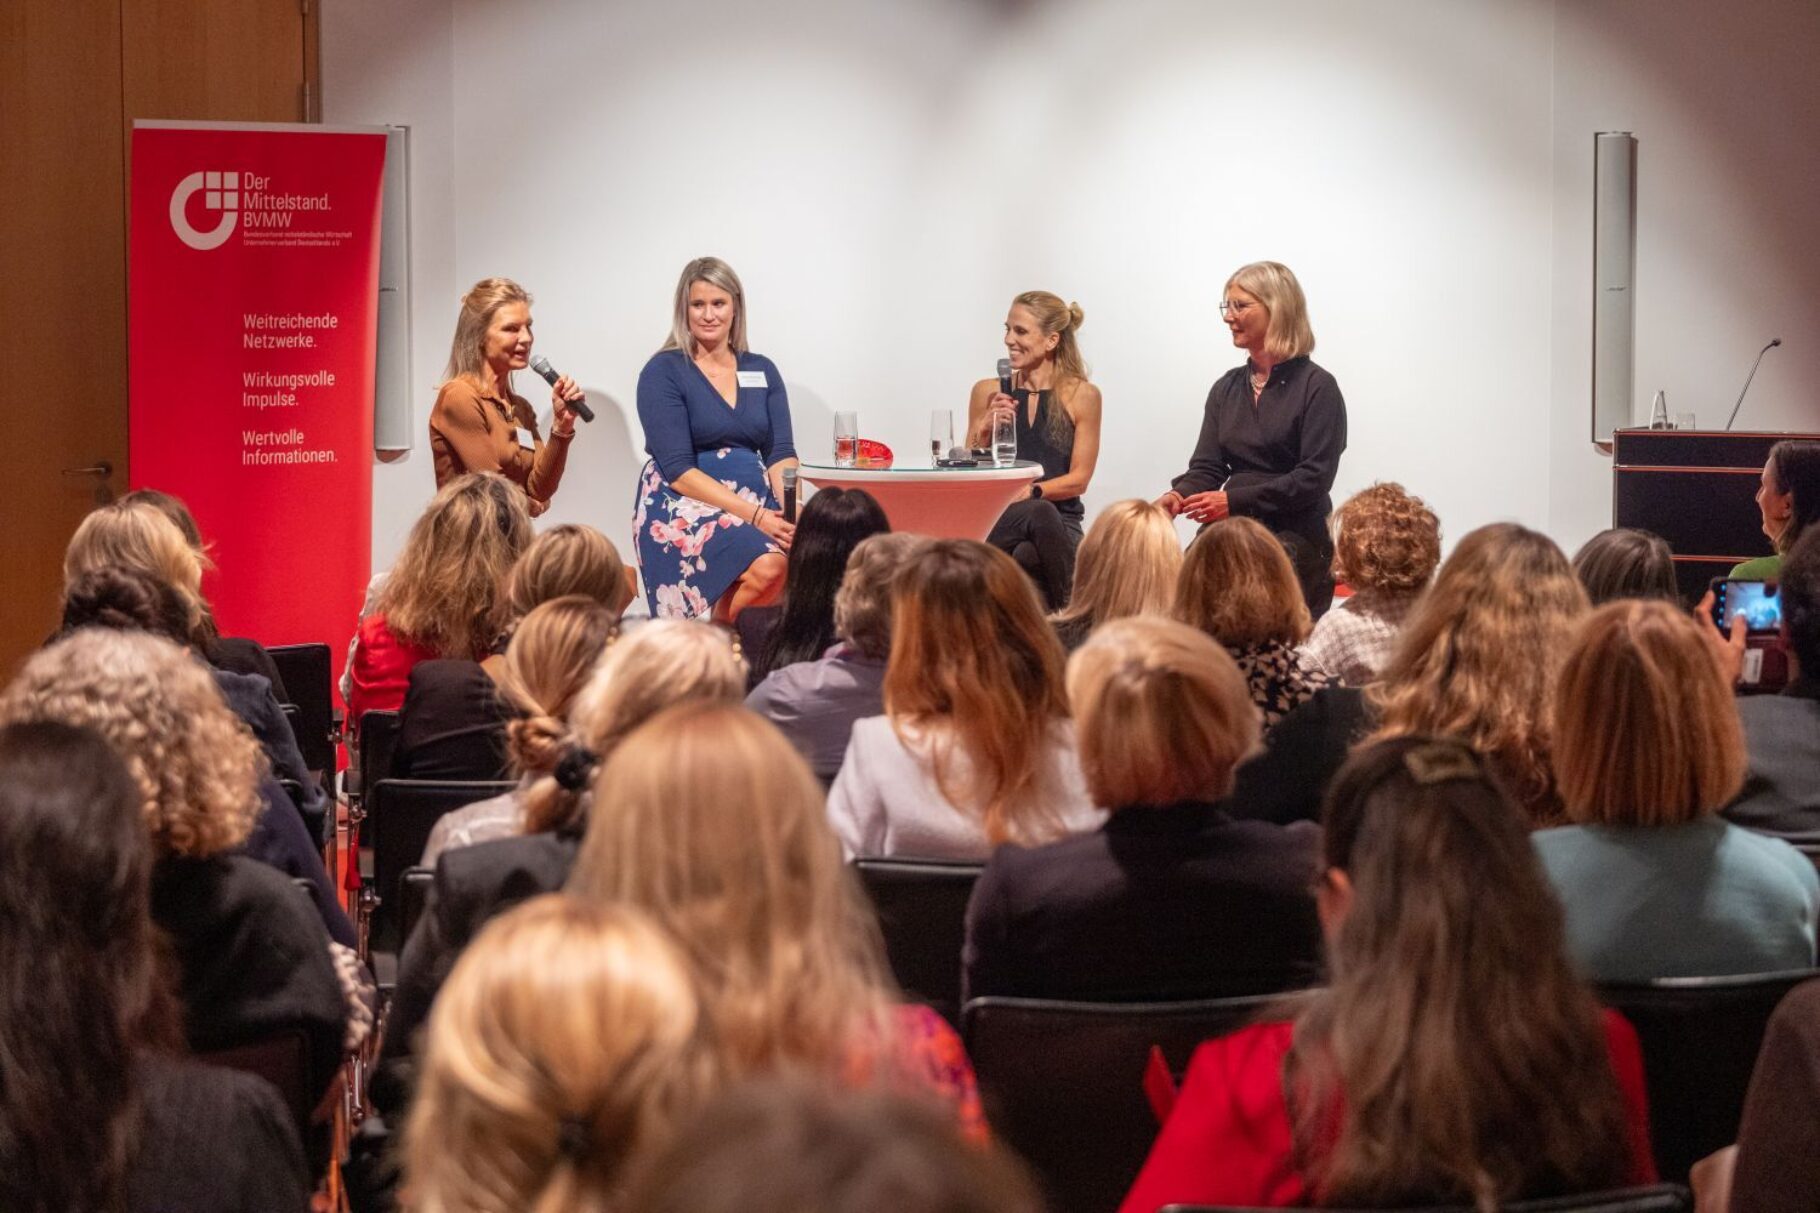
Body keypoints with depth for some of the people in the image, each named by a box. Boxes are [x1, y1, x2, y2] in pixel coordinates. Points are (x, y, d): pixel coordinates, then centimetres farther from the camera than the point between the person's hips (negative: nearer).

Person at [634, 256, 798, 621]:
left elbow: (781, 454, 8)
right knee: (767, 564, -34)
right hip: (682, 505, -5)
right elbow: (680, 471, -9)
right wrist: (754, 516, -18)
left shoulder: (762, 371, 15)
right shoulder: (663, 372, -1)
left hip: (757, 501, 5)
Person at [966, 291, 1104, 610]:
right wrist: (984, 431, -3)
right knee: (1037, 512, -36)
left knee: (1027, 556, -38)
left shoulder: (1082, 396, 6)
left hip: (1061, 520, -1)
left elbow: (1079, 479, 2)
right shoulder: (988, 392, 12)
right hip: (997, 519, 1)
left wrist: (1031, 491, -16)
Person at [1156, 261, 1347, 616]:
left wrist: (1234, 500, -19)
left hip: (1294, 538, -5)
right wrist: (1178, 496, -13)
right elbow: (1207, 467, 12)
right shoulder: (1226, 388, 18)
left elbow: (1315, 478, -11)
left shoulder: (1316, 387, -1)